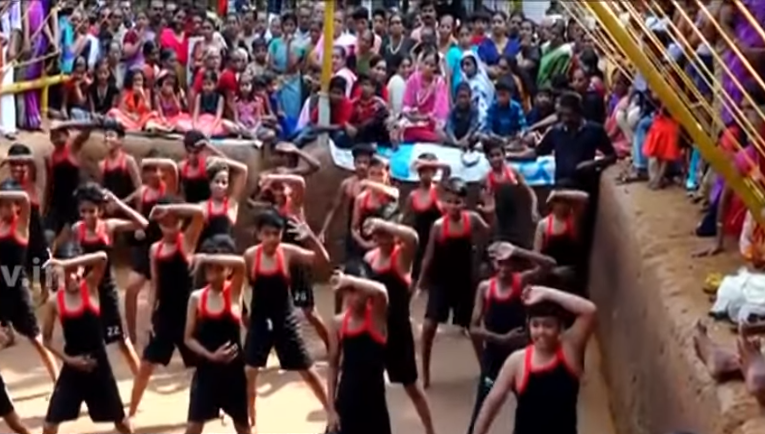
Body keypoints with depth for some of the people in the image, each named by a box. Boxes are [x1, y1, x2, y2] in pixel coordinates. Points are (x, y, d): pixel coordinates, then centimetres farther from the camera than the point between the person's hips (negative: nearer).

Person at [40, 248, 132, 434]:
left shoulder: (90, 286, -7)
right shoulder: (55, 301, -3)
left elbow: (102, 258, -27)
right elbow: (47, 339, 4)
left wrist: (66, 264, -30)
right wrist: (68, 359, -9)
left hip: (98, 364, -1)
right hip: (72, 366, 1)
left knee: (119, 418, 12)